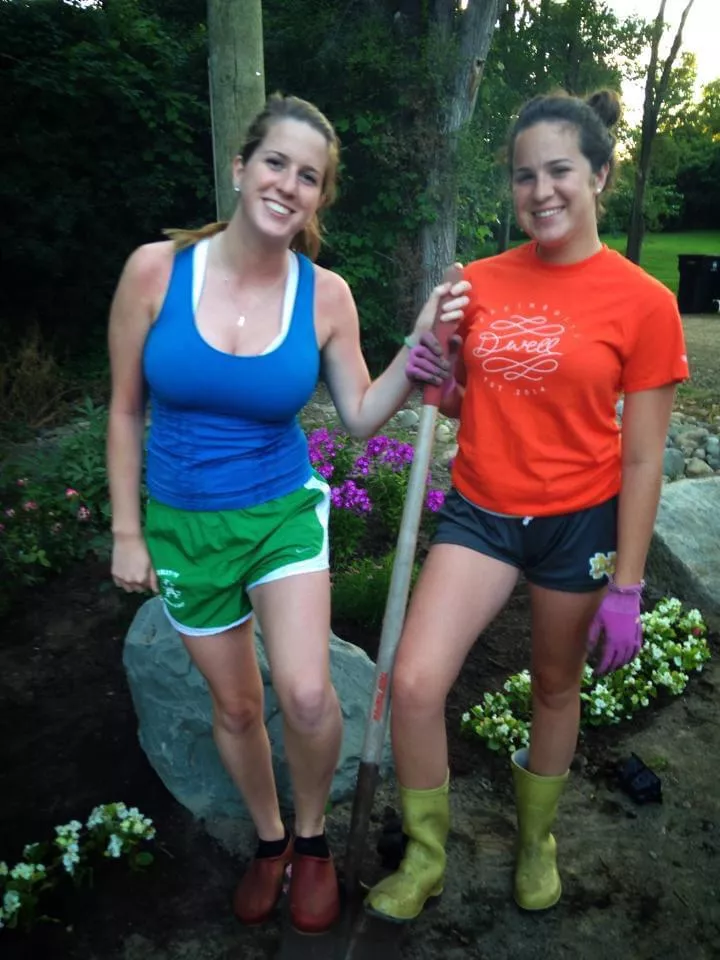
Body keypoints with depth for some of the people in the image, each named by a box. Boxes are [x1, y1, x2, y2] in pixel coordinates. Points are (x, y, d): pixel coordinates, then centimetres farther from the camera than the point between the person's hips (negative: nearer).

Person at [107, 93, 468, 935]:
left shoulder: (325, 295, -9)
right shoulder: (155, 269, -13)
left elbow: (362, 417, 0)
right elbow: (124, 411, -3)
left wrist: (422, 347, -15)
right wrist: (127, 532, -1)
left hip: (284, 510, 0)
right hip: (184, 522, 1)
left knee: (307, 698, -17)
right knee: (236, 706, 15)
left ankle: (312, 838, 18)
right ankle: (269, 840, 44)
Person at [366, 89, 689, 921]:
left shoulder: (642, 301, -10)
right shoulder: (478, 283, 0)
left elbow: (641, 459, -8)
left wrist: (626, 587, -8)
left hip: (578, 524, -2)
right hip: (481, 510, 3)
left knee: (555, 689, 17)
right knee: (413, 684, -9)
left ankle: (535, 839, 47)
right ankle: (425, 857, 20)